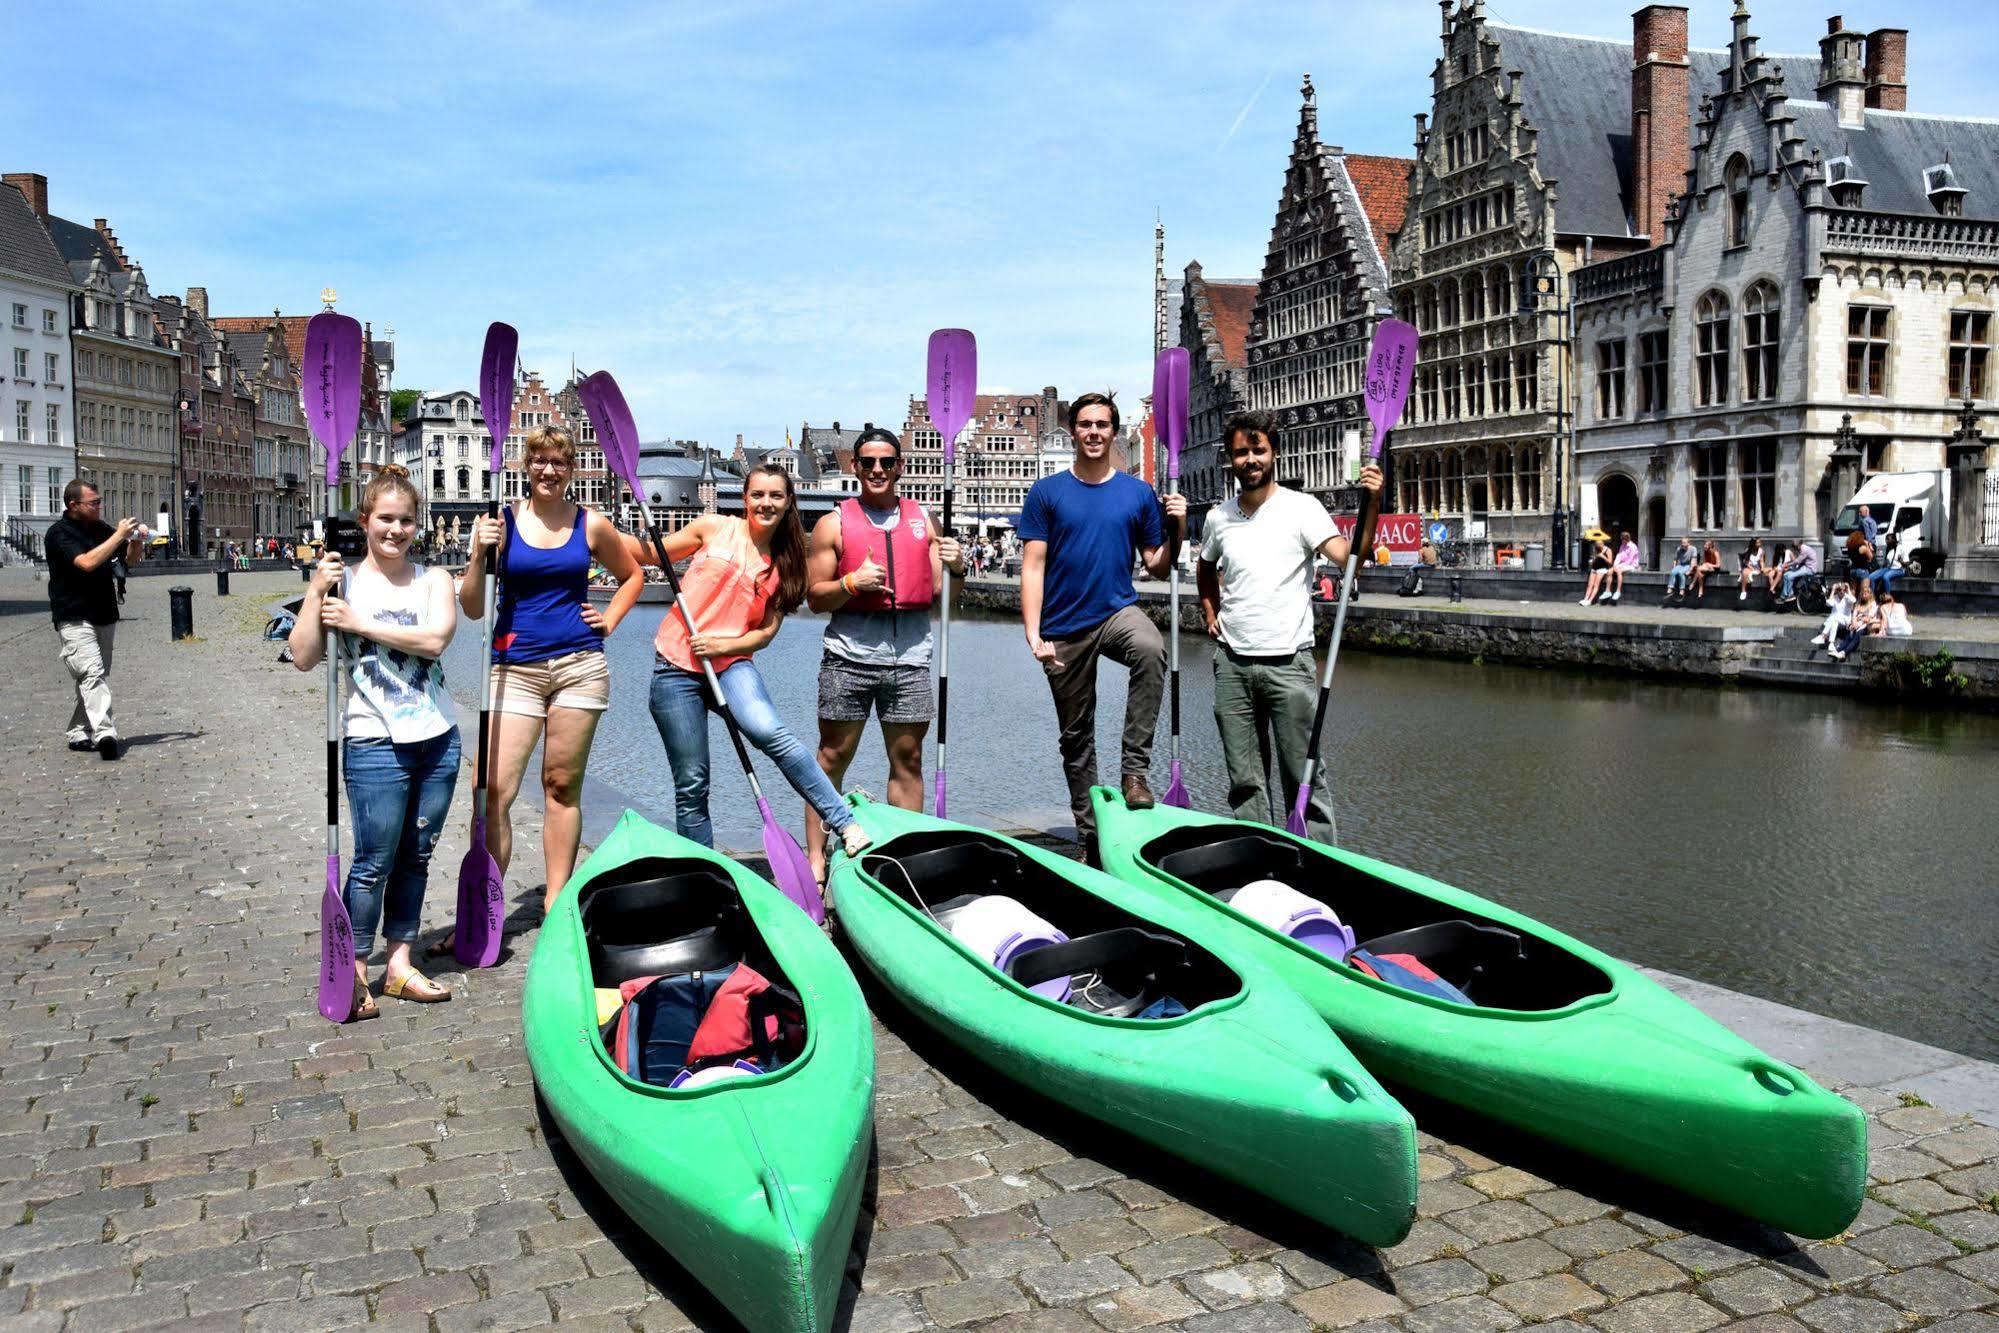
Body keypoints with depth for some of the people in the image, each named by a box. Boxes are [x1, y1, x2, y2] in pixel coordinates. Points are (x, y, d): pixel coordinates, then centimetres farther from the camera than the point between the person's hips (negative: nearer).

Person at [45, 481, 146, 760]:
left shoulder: (101, 528, 11)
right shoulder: (58, 533, -9)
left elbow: (131, 557, 22)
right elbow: (87, 562, -24)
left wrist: (136, 540, 0)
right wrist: (119, 535, -19)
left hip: (105, 616, 7)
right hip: (74, 618, -7)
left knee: (95, 677, 10)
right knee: (93, 673, -21)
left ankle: (80, 733, 19)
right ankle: (104, 733, -32)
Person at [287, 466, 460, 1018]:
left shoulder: (433, 579, 4)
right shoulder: (343, 582, -1)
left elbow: (434, 638, -15)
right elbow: (304, 657, -9)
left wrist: (359, 622, -16)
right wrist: (315, 590, -17)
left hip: (437, 740, 3)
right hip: (375, 744, -3)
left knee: (415, 856, 11)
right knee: (373, 862, -1)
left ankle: (399, 964, 22)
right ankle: (355, 971, 12)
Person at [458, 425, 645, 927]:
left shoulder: (591, 524, 5)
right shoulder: (501, 522, 2)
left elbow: (631, 575, 23)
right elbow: (472, 608, 2)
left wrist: (609, 620, 9)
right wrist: (479, 556, -13)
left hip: (580, 664, 1)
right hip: (515, 669, -1)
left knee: (562, 785, 6)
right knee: (494, 790, -9)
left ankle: (555, 904, 15)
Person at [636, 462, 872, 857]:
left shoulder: (785, 562, 9)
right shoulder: (714, 528, 4)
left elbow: (767, 630, 5)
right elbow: (654, 554, 12)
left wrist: (722, 645, -12)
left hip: (731, 664, 1)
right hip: (676, 665, 0)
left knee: (769, 732, -29)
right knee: (691, 784, 0)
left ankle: (845, 824, -25)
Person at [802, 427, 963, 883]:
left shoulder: (924, 521, 13)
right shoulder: (834, 524, 5)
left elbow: (941, 597, 12)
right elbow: (815, 596, 2)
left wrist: (956, 570, -9)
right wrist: (852, 583, -15)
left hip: (910, 656, 2)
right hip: (850, 653, -2)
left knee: (908, 759, 6)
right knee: (833, 757, 1)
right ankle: (815, 857, 8)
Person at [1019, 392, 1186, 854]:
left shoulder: (1138, 493, 4)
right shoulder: (1046, 493, 1)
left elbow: (1158, 568, 8)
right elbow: (1032, 567, -3)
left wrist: (1176, 529, -11)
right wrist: (1034, 634, -12)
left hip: (1118, 610, 0)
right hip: (1064, 626, 0)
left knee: (1152, 650, -35)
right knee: (1076, 734, 8)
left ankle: (1135, 769, -27)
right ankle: (1088, 831, 23)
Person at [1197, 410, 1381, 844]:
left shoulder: (1301, 507, -4)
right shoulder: (1218, 517, 9)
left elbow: (1348, 560, -18)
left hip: (1288, 663, -4)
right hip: (1232, 663, 4)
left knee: (1304, 776, -2)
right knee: (1243, 780, 10)